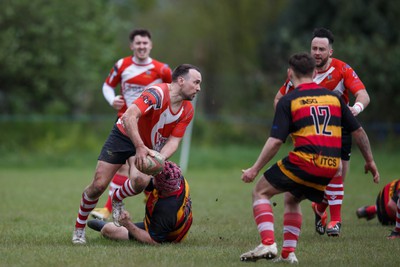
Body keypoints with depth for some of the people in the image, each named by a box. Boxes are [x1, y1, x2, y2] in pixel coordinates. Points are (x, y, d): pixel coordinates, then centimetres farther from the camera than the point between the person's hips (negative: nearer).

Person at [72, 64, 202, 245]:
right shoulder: (157, 93, -30)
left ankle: (117, 199, 8)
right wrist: (140, 147, -47)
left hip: (147, 146, 4)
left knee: (141, 181, -27)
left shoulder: (187, 111, -8)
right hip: (124, 135, -4)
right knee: (99, 185, -10)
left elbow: (173, 141, -9)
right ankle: (79, 228, 14)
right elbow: (129, 117, -39)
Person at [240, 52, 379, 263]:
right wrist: (370, 161, 26)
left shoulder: (288, 101, -1)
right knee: (291, 200, 28)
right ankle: (288, 253, 18)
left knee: (260, 192, 9)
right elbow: (358, 131, 15)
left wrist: (255, 169, 0)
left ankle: (268, 244, -9)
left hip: (304, 162, -6)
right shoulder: (333, 97, 13)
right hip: (330, 167, 6)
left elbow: (275, 142, -8)